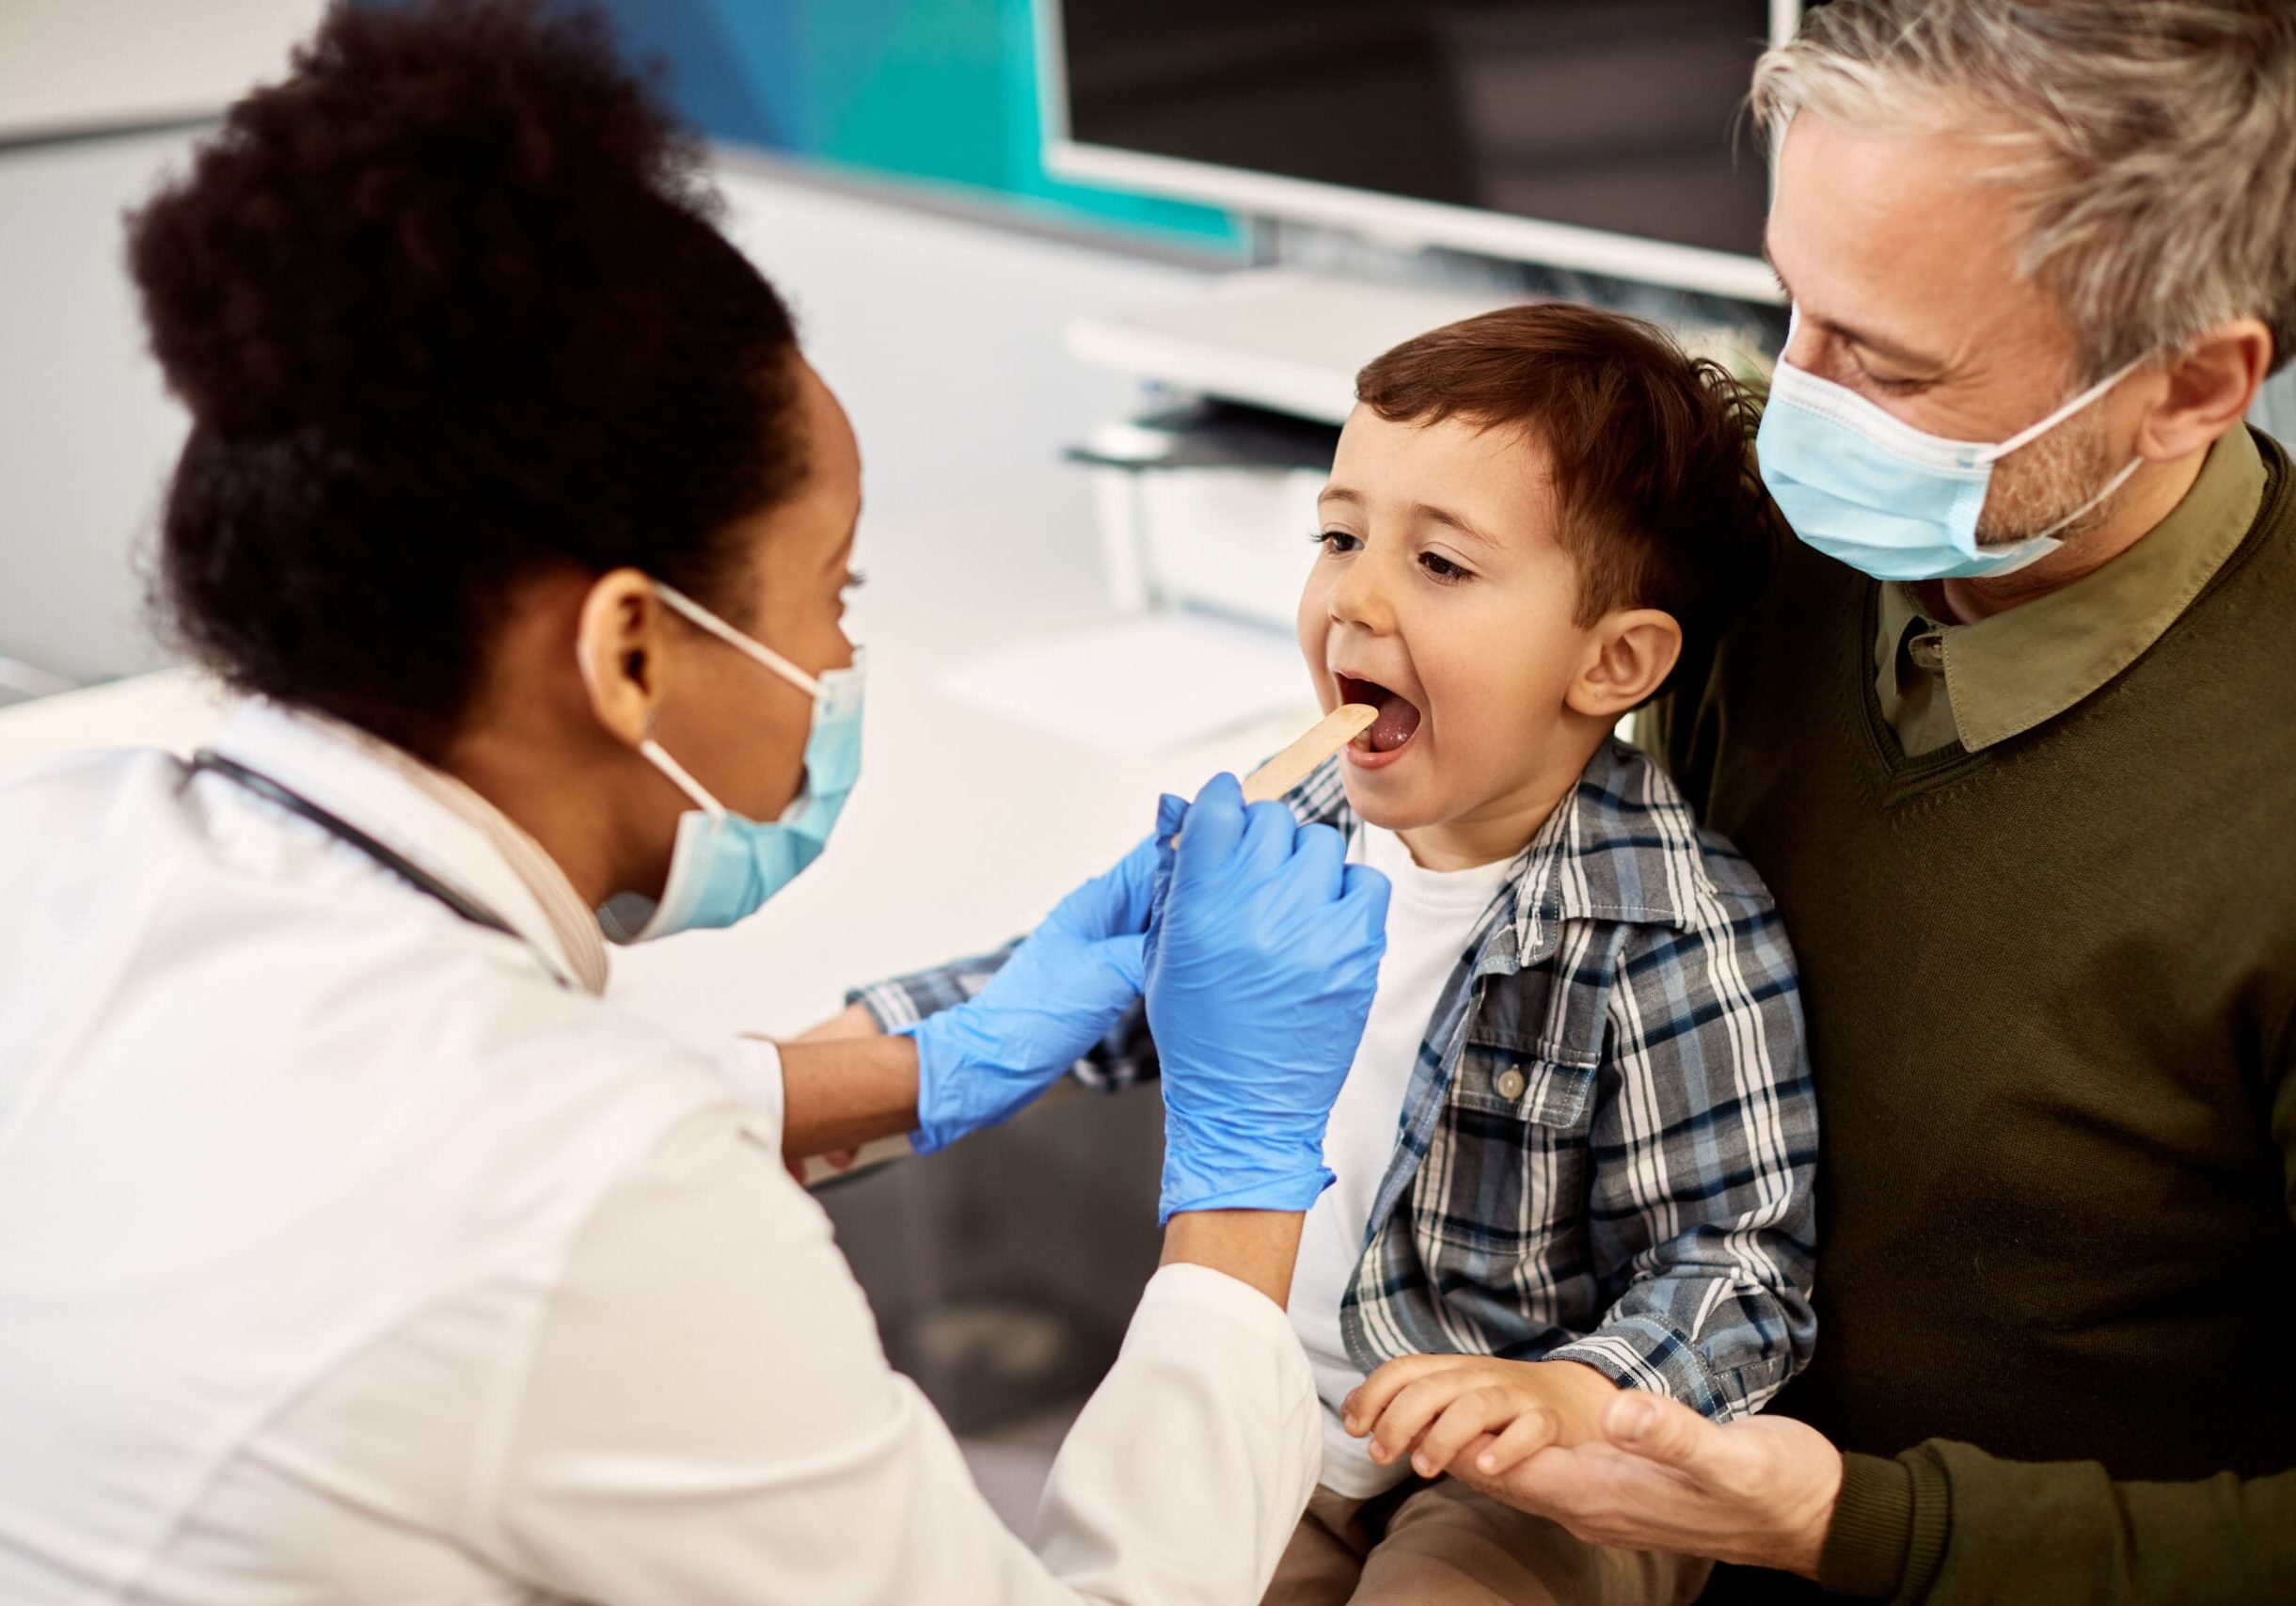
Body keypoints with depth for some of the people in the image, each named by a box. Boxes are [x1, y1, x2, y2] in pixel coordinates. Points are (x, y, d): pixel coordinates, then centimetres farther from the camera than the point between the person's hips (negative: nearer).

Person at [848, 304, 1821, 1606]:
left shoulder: (1684, 945, -22)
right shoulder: (1314, 826, -4)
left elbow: (1739, 1264, -19)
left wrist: (1573, 1395, -37)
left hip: (1546, 1489, -5)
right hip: (1297, 1437, 6)